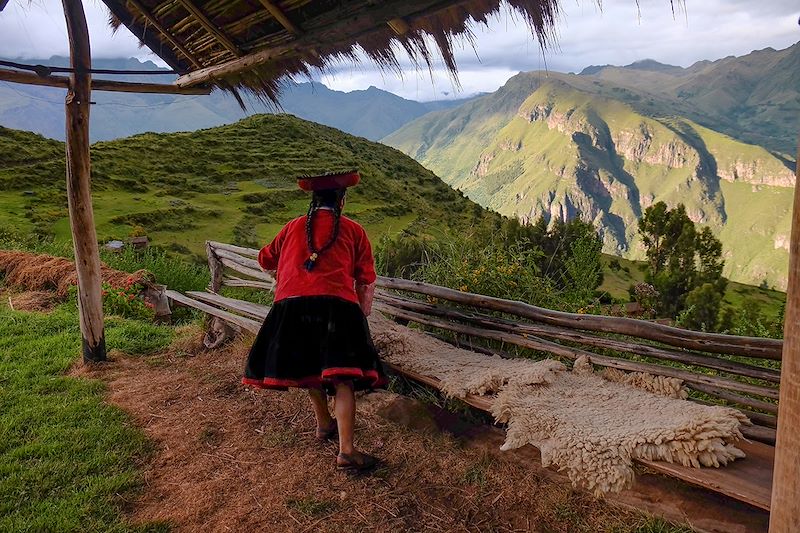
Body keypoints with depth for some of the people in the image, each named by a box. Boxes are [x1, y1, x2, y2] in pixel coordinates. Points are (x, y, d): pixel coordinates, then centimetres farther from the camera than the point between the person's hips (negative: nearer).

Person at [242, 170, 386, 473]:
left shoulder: (294, 227, 19)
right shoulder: (353, 230, 13)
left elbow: (265, 260, 32)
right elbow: (367, 280, 11)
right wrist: (362, 314, 21)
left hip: (291, 304, 3)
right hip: (336, 305, -3)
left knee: (309, 368, 23)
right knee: (342, 378, -3)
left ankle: (324, 425, 39)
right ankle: (346, 452, -10)